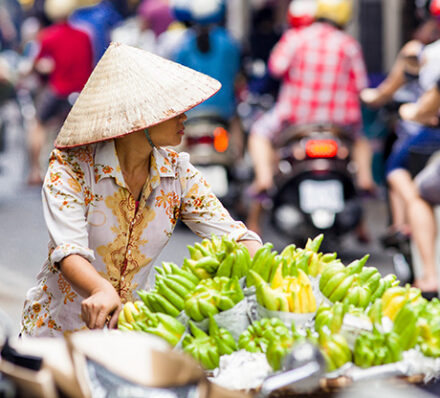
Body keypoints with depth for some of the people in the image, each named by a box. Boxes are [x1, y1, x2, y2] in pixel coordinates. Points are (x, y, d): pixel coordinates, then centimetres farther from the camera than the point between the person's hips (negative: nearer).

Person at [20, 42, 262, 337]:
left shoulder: (177, 172, 1)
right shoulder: (71, 167, -13)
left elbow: (234, 235, -4)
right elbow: (68, 250, -27)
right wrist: (103, 290, -48)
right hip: (55, 332, -3)